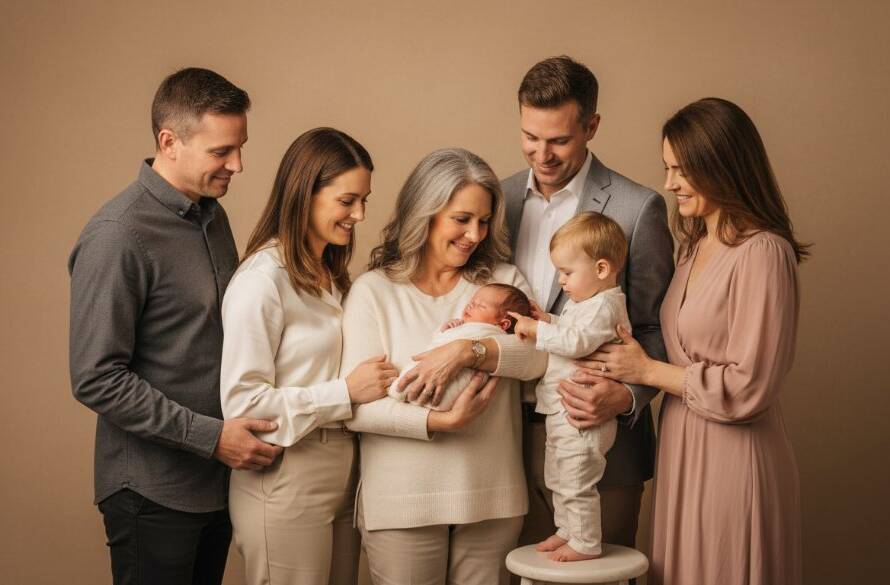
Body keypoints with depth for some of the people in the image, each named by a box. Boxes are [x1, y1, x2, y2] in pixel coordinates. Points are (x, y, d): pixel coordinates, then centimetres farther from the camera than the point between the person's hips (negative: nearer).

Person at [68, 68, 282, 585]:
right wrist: (211, 436, -21)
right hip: (154, 494, -7)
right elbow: (97, 379, -20)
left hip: (219, 478, 7)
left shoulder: (212, 214, 6)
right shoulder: (117, 236, -18)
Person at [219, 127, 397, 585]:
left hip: (342, 474, 8)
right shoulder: (261, 279, -16)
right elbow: (242, 403, -19)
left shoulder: (330, 276, 12)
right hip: (285, 483, -8)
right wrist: (347, 392, -19)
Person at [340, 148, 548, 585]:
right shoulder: (373, 290, -1)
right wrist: (440, 422, -20)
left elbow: (543, 354, -8)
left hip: (492, 497, 3)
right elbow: (357, 405, -9)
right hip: (404, 502, -2)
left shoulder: (504, 281, 9)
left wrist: (468, 351, -22)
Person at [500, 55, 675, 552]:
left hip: (595, 437, -4)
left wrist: (627, 396, -21)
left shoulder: (637, 209, -9)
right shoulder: (501, 198, 7)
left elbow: (657, 330, -6)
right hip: (514, 435, 4)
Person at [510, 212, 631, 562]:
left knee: (576, 483, -1)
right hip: (561, 413, 11)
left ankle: (585, 544, 11)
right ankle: (567, 530, 36)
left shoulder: (604, 306, -19)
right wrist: (548, 321, 8)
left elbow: (577, 342, -30)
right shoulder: (583, 301, 14)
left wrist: (537, 329, -24)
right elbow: (569, 332, 26)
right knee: (559, 479, 22)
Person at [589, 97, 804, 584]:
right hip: (681, 451, 8)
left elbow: (748, 388, -19)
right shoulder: (695, 244, 11)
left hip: (732, 461, -8)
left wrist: (648, 370, -11)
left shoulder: (762, 252, -16)